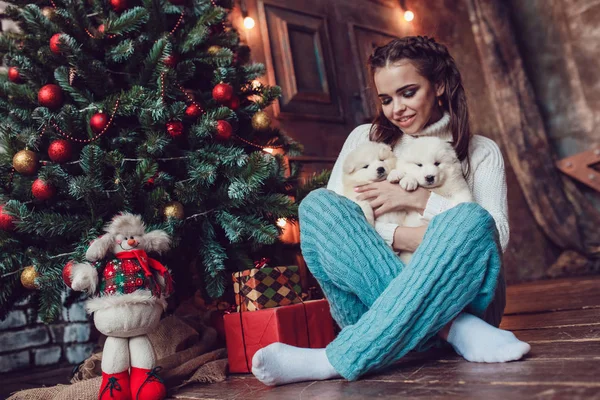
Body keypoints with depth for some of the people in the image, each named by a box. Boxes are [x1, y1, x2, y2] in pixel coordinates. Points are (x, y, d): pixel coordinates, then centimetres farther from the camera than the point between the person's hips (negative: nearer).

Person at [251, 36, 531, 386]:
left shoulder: (481, 152, 13)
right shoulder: (366, 138, 15)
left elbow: (498, 234, -3)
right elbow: (332, 223, -1)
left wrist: (417, 199, -11)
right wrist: (404, 237, -17)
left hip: (458, 297, 0)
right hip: (373, 297, 1)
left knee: (471, 220, -31)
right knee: (318, 204, -22)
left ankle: (339, 359, -34)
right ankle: (456, 332, -30)